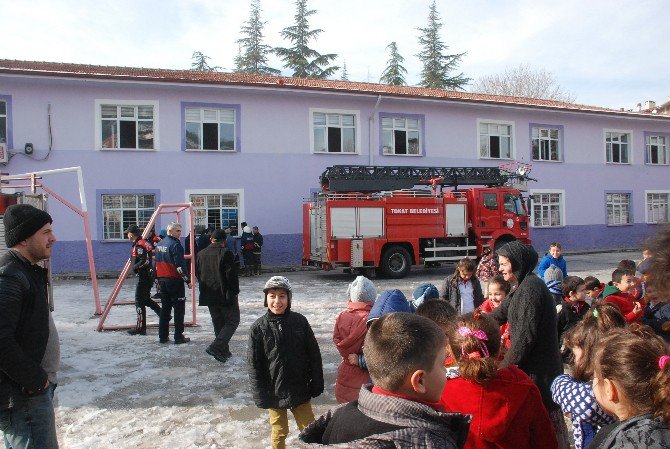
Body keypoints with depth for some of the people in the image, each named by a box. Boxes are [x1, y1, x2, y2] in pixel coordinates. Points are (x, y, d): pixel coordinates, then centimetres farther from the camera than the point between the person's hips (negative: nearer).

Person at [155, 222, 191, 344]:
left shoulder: (159, 244, 14)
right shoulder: (175, 244, -14)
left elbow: (157, 263, 19)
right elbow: (181, 265, -19)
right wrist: (188, 280, -12)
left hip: (162, 280, 8)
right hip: (174, 280, -8)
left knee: (165, 308, 14)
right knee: (179, 308, -1)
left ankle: (163, 336, 16)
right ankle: (179, 337, 0)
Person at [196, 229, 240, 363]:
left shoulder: (201, 254, 6)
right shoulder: (226, 253, -13)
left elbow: (197, 273, 14)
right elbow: (231, 275, -15)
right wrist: (235, 292, -4)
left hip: (209, 296, 6)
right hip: (225, 295, -6)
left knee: (218, 323, 16)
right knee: (232, 321, 4)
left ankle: (224, 351, 20)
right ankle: (216, 347, -11)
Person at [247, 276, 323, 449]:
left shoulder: (300, 321, -9)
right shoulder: (258, 328, -11)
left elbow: (314, 355, -3)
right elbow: (254, 365, -6)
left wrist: (317, 384, 0)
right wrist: (260, 396, -6)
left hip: (300, 389, 1)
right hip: (274, 392, 0)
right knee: (279, 433, 17)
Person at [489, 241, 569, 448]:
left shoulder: (530, 287, -18)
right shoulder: (524, 286, 13)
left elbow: (524, 336, -22)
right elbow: (501, 313, 22)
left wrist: (503, 367, -16)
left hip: (537, 369, -9)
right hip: (537, 366, 9)